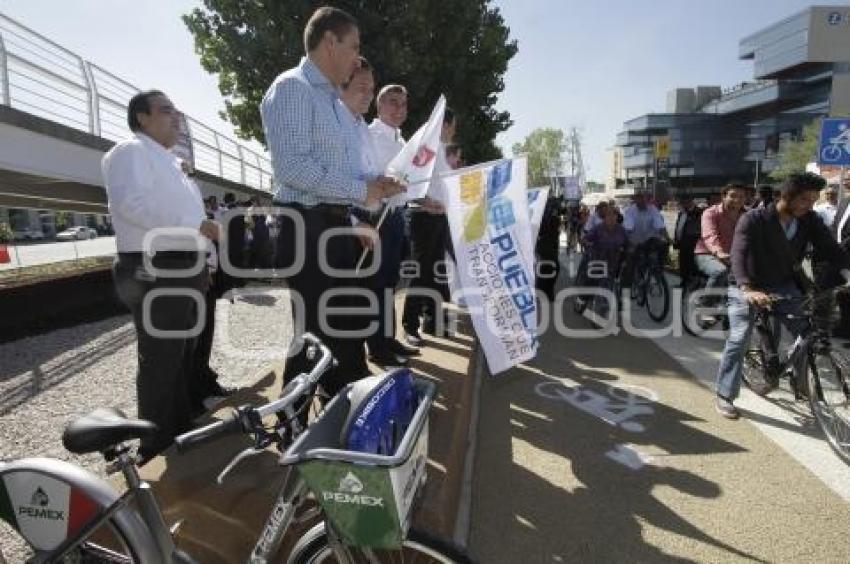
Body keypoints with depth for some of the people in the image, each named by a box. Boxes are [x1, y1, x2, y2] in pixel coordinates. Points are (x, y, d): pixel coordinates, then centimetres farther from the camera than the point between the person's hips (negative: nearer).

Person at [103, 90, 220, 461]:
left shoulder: (166, 160, 25)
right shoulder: (131, 151, -7)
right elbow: (131, 203, -24)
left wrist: (200, 262, 19)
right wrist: (194, 224, -26)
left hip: (183, 269, 10)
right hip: (154, 271, -10)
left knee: (184, 357, 15)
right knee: (161, 361, -6)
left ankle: (183, 435, 28)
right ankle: (157, 450, 5)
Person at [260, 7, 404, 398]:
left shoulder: (335, 102, 22)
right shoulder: (292, 88, -7)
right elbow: (291, 165, -21)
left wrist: (375, 189, 6)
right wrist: (361, 191, -16)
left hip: (338, 226, 9)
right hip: (308, 227, -9)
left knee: (347, 329, 16)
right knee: (316, 331, -3)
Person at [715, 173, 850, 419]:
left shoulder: (809, 220, -5)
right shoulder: (753, 219, -21)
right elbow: (739, 254, -33)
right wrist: (748, 290, -48)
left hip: (784, 285, 5)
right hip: (749, 287, -5)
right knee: (739, 339, -14)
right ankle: (724, 396, -2)